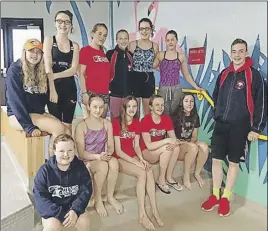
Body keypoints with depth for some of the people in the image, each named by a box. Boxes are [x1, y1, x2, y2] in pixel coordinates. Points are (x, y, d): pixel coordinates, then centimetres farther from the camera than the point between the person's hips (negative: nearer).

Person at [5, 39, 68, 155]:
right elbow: (16, 100, -17)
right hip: (18, 116, -6)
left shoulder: (41, 71, 10)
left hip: (38, 113, 6)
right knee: (58, 127, -25)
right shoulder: (15, 70, -9)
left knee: (66, 133, -18)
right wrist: (29, 126, -23)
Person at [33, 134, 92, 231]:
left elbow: (86, 190, -7)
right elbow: (40, 196, -14)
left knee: (84, 222, -24)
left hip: (73, 206, 2)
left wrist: (76, 210, -23)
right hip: (53, 209, -2)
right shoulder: (45, 170, -11)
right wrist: (59, 214, -24)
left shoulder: (80, 167, -5)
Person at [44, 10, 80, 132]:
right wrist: (52, 89, -15)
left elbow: (73, 69, -2)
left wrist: (56, 75, -16)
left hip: (69, 88, 3)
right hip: (53, 87, -2)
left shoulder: (74, 46, 9)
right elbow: (48, 67, -7)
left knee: (67, 125, 7)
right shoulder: (49, 40, 3)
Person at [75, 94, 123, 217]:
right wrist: (98, 156, -29)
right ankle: (97, 200, -12)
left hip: (103, 158, 3)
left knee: (114, 162, -32)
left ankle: (110, 197, -11)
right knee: (103, 165, -35)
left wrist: (107, 154, -22)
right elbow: (81, 153, -13)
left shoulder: (107, 124, 2)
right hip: (87, 160, -3)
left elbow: (111, 146, 1)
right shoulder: (81, 126, -11)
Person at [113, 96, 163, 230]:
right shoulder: (117, 123, -13)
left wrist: (141, 159, -11)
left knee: (149, 170, -24)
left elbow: (136, 146, 9)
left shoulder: (136, 122, 7)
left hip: (133, 156, 5)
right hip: (119, 158, -5)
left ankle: (154, 210, -19)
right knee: (142, 173, -28)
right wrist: (136, 162, -20)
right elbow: (118, 151, -15)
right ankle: (142, 215, -21)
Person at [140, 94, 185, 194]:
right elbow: (149, 145, -27)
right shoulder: (145, 120, -21)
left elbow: (173, 138, -7)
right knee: (167, 148, -29)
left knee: (176, 147, -22)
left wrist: (174, 143, -31)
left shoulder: (167, 119, -5)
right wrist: (167, 140, -35)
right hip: (146, 152, -5)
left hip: (161, 151, 5)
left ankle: (169, 177, -6)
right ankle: (161, 180, -13)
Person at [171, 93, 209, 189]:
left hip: (190, 143, 5)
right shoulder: (175, 116, -11)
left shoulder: (195, 116, 6)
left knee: (204, 147, -26)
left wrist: (191, 141, -15)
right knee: (193, 147, -35)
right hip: (177, 145, -5)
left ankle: (197, 173, -6)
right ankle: (186, 175, -15)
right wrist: (187, 143, -21)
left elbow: (194, 136, 9)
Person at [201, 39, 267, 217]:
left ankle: (226, 198, 21)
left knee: (234, 162, 7)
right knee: (216, 159, 7)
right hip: (221, 125, 4)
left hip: (240, 127, -4)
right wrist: (218, 113, 12)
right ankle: (215, 196, 21)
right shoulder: (224, 74, 8)